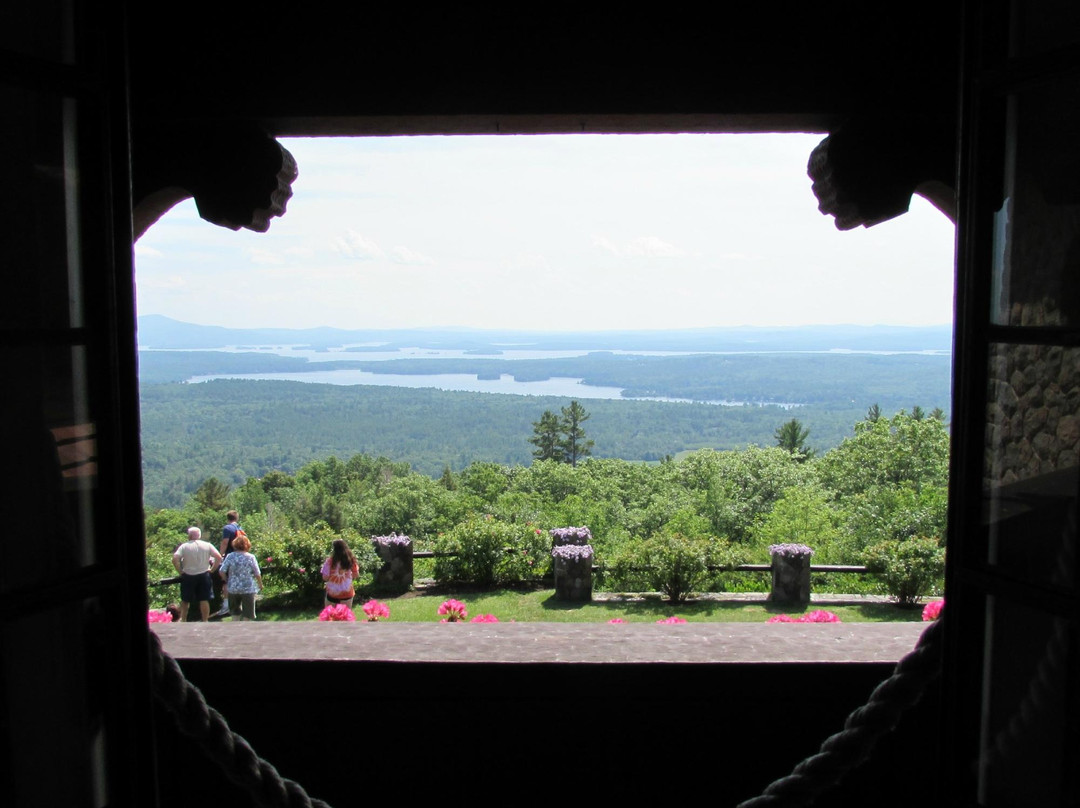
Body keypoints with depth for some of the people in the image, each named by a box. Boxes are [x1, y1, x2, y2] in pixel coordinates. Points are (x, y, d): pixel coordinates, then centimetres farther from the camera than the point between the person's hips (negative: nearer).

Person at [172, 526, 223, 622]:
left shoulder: (184, 546, -6)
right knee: (204, 600, 4)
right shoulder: (207, 545, -1)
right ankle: (205, 621, 6)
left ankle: (183, 620, 22)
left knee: (185, 600, 15)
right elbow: (218, 557, -7)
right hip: (204, 575, 1)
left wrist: (180, 571, -5)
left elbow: (175, 559, -17)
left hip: (188, 576, -1)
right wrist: (212, 569, 2)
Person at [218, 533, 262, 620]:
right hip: (248, 589, -2)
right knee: (247, 613, 8)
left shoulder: (230, 556, -4)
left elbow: (221, 572, -6)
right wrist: (260, 584, 12)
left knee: (235, 611, 20)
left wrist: (227, 580, 12)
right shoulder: (251, 557, -7)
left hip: (233, 588, 2)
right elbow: (257, 574, -5)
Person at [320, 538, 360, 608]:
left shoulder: (330, 561, -16)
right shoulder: (351, 560, -7)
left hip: (332, 593, -2)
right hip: (347, 593, 2)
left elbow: (325, 578, -11)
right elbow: (356, 574, 4)